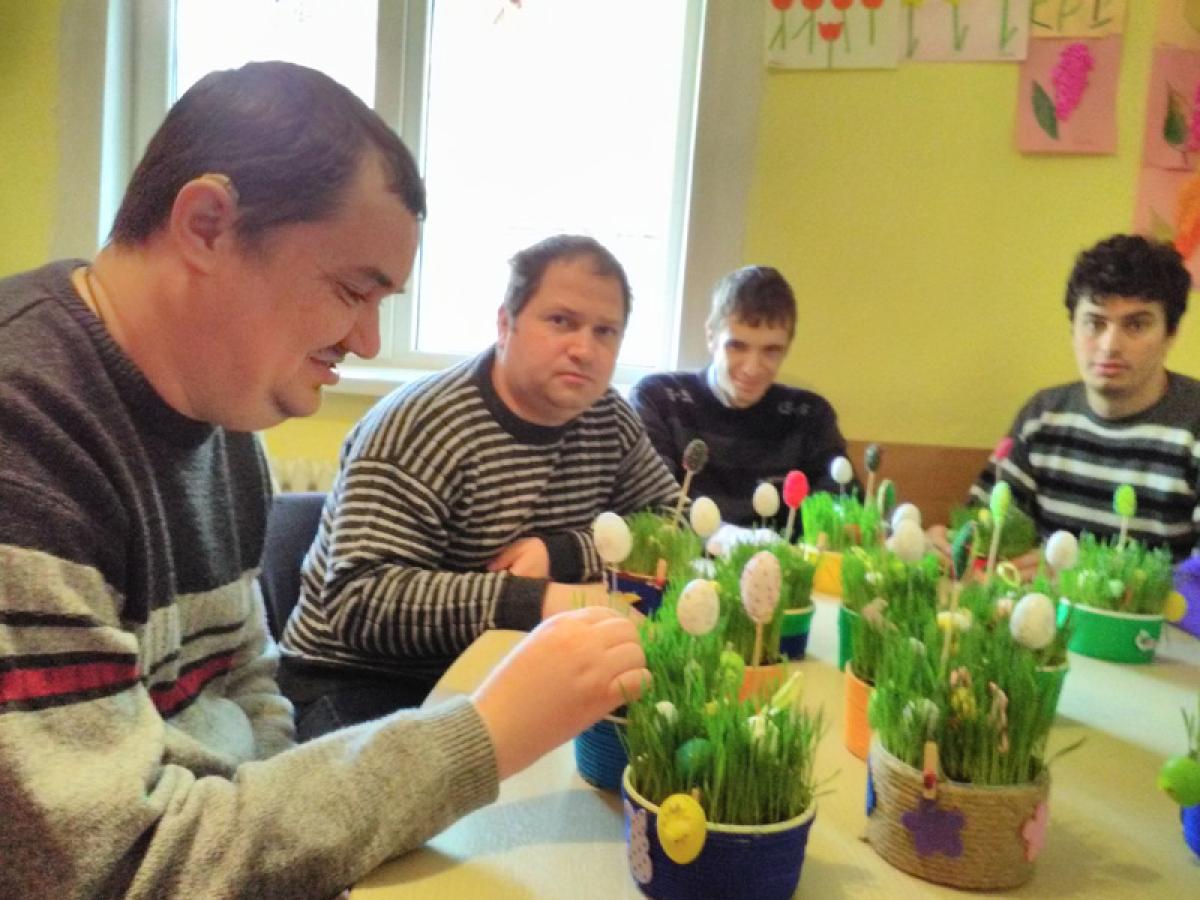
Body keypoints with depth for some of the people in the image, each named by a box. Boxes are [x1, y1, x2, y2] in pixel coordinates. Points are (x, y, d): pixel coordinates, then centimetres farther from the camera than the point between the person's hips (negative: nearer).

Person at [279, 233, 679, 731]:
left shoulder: (609, 420, 1)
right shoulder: (421, 428, -22)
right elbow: (360, 600, -29)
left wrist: (560, 553, -14)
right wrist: (538, 602, -38)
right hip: (366, 681, -6)